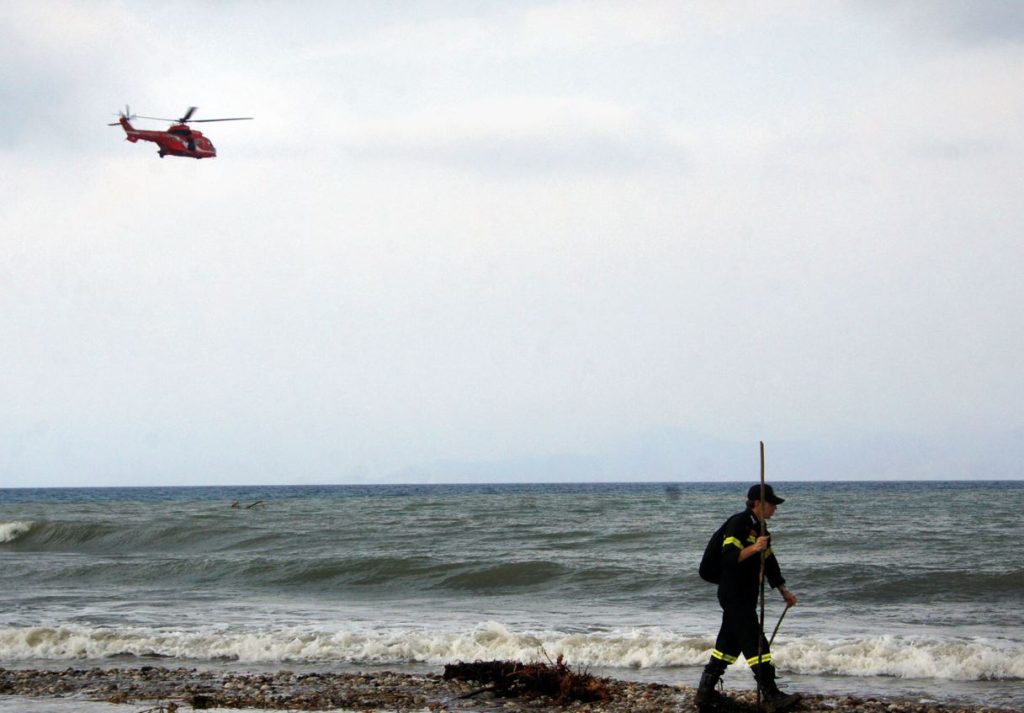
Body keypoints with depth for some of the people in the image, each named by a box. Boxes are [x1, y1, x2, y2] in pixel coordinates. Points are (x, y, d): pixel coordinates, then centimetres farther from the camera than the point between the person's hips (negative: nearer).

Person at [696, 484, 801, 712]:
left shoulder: (758, 528, 16)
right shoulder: (738, 524, -14)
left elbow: (769, 562, 26)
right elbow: (729, 557, -24)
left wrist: (783, 591, 29)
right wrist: (753, 548, -36)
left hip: (746, 597, 10)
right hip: (734, 596, -10)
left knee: (729, 643, 13)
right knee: (755, 643, -12)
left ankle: (705, 693, 20)